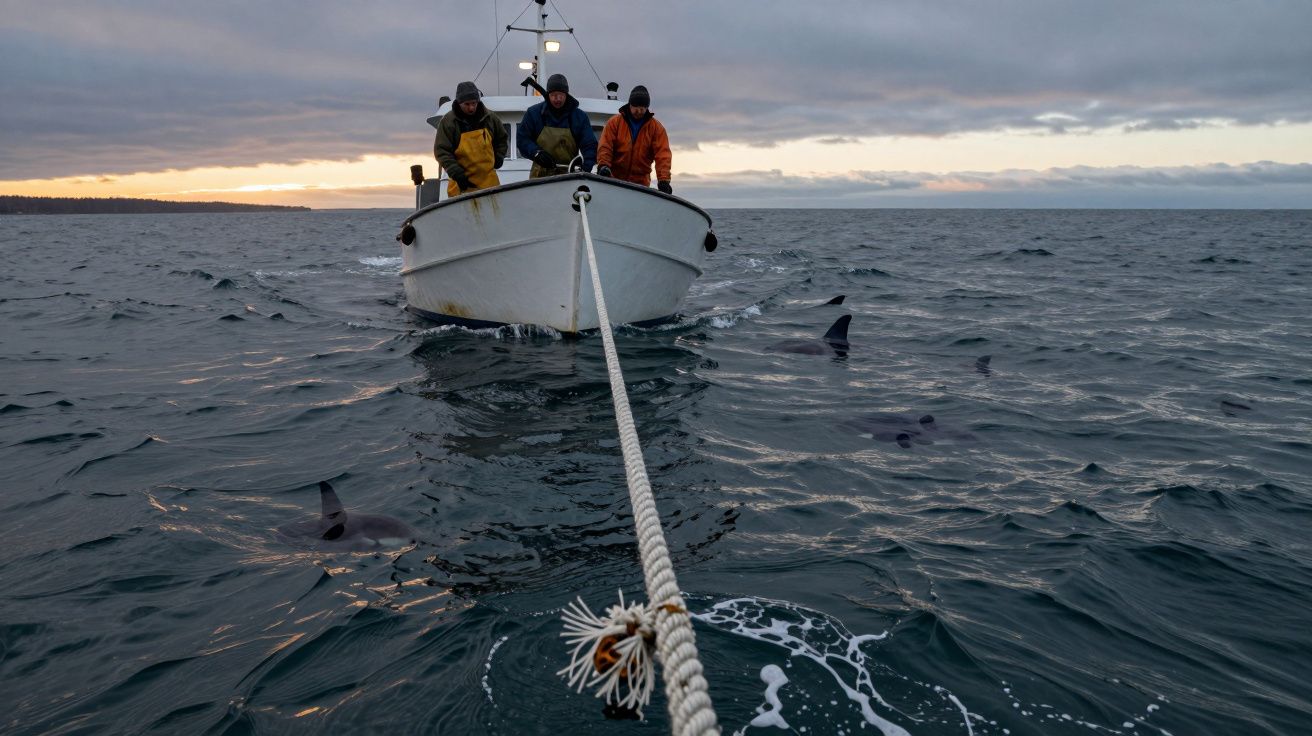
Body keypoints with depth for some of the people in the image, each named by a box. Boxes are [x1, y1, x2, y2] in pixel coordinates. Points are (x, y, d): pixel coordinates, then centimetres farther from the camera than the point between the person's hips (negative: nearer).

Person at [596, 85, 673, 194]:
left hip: (641, 183, 0)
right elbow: (605, 147, -3)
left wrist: (664, 180, -19)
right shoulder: (614, 122, 4)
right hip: (613, 179, 0)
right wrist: (603, 166, -23)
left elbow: (663, 154, -5)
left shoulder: (656, 128, 4)